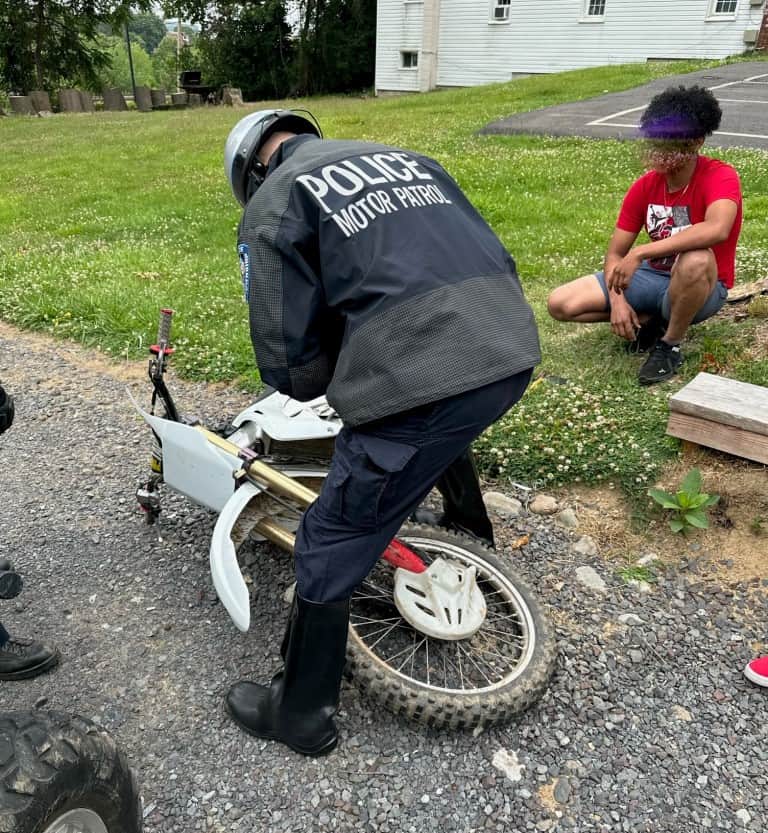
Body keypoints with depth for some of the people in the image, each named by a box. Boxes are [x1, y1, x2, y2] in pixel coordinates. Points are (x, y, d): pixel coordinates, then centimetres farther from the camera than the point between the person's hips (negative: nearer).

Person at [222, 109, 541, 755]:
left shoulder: (272, 202, 7)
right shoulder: (406, 157, 26)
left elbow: (288, 362, -2)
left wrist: (339, 371, 21)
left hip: (416, 386, -7)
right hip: (514, 354, 8)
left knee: (331, 550, 11)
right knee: (446, 441, 39)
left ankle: (301, 714, 31)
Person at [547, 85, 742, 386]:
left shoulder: (719, 177, -21)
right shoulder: (645, 186, -5)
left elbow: (716, 229, -44)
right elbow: (615, 253, -4)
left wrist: (640, 253, -43)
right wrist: (617, 300, -21)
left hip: (703, 288, -5)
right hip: (654, 276, 5)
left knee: (696, 260, -44)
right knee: (560, 304, -10)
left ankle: (670, 345, -16)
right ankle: (650, 320, 5)